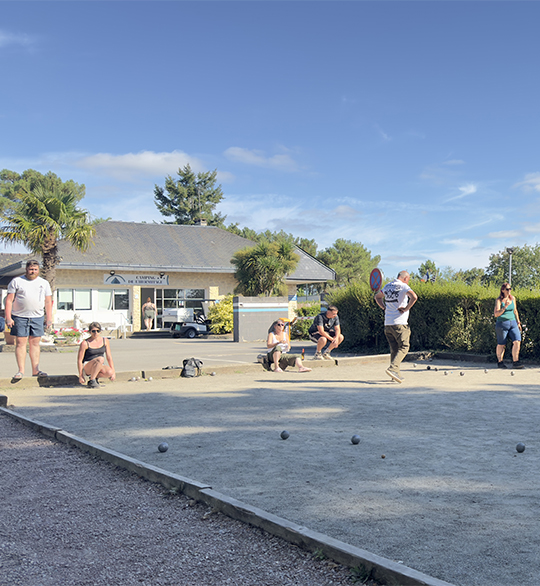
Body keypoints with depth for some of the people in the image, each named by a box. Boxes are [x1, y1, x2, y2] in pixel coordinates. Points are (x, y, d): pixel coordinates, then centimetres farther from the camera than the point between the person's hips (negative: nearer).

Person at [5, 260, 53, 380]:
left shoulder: (44, 283, 11)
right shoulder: (16, 281, 3)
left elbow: (48, 302, 13)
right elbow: (9, 300, 0)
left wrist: (49, 319, 6)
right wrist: (8, 317, -8)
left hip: (37, 318, 2)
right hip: (20, 317, -2)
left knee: (35, 343, 4)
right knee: (20, 343, -3)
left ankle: (35, 370, 9)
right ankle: (21, 371, 1)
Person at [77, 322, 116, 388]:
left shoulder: (105, 341, 3)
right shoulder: (85, 343, -10)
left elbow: (109, 357, 6)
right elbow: (79, 360, -8)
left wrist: (113, 372, 1)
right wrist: (80, 375, -12)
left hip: (100, 367, 5)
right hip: (87, 367, -5)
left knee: (110, 372, -30)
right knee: (100, 359, -37)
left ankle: (95, 377, 2)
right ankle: (91, 381, -22)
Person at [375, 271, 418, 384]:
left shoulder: (387, 286, 15)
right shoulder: (403, 286, -7)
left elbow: (377, 296, 32)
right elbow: (414, 297, -24)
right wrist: (406, 309, -13)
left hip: (387, 323, 7)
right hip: (400, 323, -7)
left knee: (394, 349, 12)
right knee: (404, 347, -2)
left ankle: (396, 374, 11)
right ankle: (393, 368, -20)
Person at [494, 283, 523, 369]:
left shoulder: (512, 298, 9)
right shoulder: (498, 300, -7)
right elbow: (496, 314, -14)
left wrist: (518, 322, 19)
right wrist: (505, 307, -24)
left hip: (512, 323, 4)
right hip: (502, 324, -4)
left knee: (517, 341, -11)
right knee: (501, 345, 3)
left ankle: (515, 362, -5)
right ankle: (500, 362, 20)